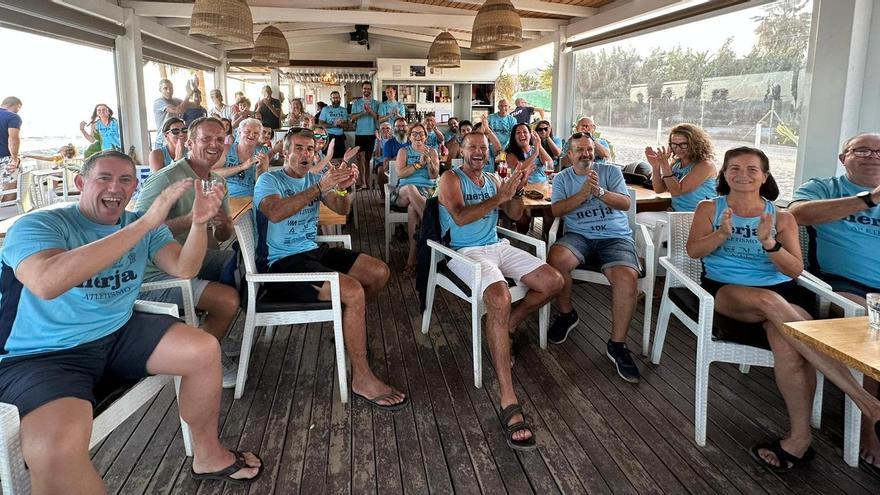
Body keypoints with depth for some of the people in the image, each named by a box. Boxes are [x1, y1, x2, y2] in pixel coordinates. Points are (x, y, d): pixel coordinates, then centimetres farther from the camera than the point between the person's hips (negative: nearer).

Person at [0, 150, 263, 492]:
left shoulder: (143, 226, 6)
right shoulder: (38, 226, -13)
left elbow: (184, 268, -6)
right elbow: (47, 282, -34)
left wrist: (199, 223, -28)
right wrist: (145, 224, -37)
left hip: (119, 334, 6)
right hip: (43, 354, -6)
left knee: (204, 350, -7)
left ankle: (207, 455, 12)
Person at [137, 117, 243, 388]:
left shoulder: (218, 181, 12)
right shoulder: (166, 179, -14)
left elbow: (223, 236, 16)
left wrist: (224, 225, -9)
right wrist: (191, 219, -31)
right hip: (157, 274, -9)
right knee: (228, 299, -26)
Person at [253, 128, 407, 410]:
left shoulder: (314, 179, 15)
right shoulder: (269, 180, -6)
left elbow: (342, 209, 5)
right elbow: (275, 212, -29)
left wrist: (347, 187, -16)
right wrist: (320, 187, -32)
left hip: (315, 251, 8)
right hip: (284, 261, -8)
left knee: (380, 273, 1)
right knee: (353, 291, -28)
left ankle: (351, 327, 25)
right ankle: (362, 380, -18)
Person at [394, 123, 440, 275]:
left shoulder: (432, 152, 17)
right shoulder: (404, 151, 14)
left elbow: (434, 175, 4)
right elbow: (400, 173, -2)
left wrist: (428, 160, -13)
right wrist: (419, 163, -10)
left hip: (427, 191, 0)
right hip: (404, 191, 1)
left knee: (413, 208, -35)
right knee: (411, 188, -39)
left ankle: (412, 258, -38)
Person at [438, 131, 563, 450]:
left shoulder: (493, 180, 19)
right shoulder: (451, 178, -1)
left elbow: (515, 216, 18)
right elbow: (460, 218, -17)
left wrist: (517, 191, -1)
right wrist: (499, 197, -19)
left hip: (498, 247, 7)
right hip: (466, 252, -7)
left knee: (554, 281, -6)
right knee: (500, 298, -36)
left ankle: (508, 325, 14)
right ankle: (509, 402, -39)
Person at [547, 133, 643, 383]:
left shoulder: (611, 171, 12)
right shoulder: (562, 178, 14)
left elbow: (625, 203, 0)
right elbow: (557, 210, -1)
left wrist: (599, 191, -17)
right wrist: (583, 193, -14)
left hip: (616, 237, -1)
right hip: (579, 236, 1)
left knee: (626, 276, -31)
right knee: (556, 258, -33)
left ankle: (617, 344, -15)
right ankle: (566, 314, -4)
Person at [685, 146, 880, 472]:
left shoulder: (782, 217, 12)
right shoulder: (710, 209, 13)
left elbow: (795, 270, 3)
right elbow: (693, 250, 0)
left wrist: (769, 243, -16)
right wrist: (723, 233, -18)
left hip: (780, 291, 2)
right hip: (724, 290, -1)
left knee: (787, 343, -34)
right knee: (770, 301, -36)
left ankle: (800, 437, -25)